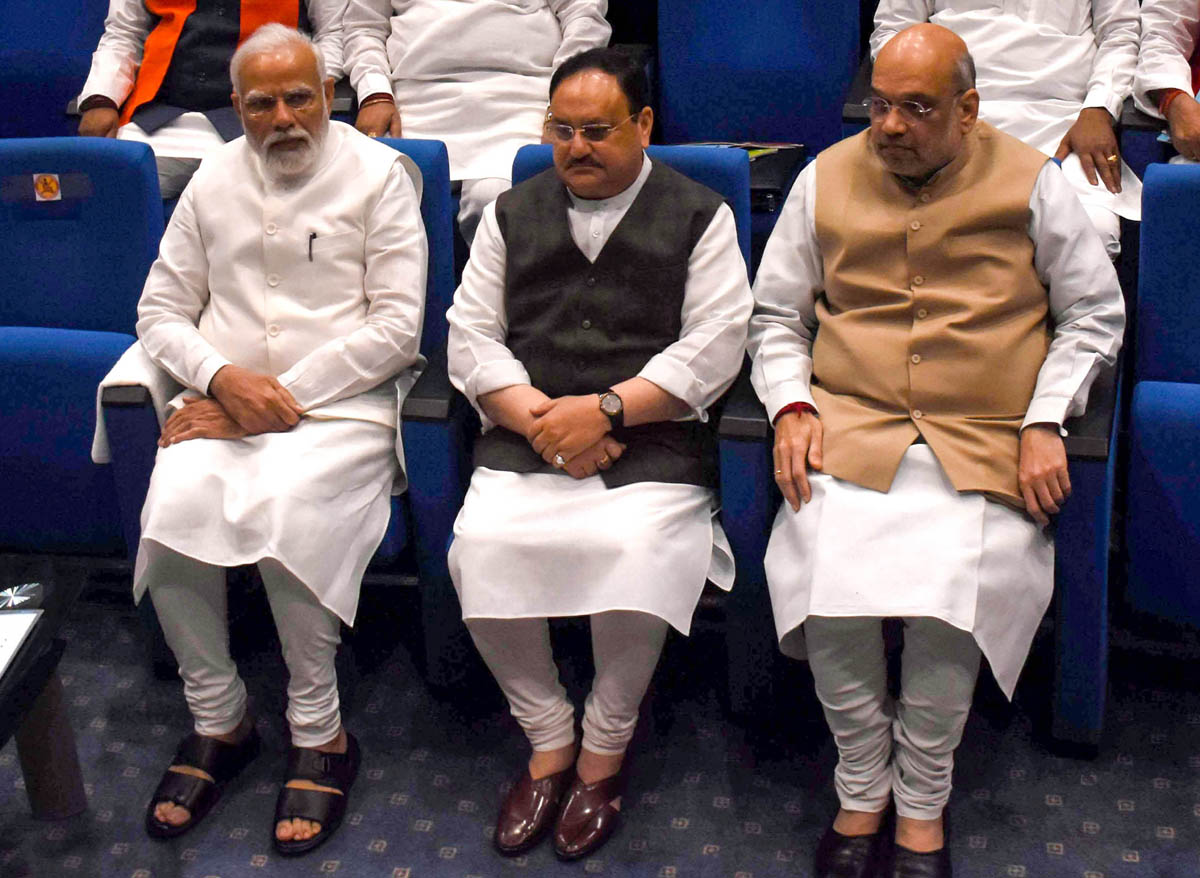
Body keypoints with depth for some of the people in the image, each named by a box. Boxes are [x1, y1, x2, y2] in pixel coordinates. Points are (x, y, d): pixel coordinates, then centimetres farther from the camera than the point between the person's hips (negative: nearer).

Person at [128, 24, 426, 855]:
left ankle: (320, 732, -13)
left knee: (282, 511, -32)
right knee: (173, 509, -25)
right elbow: (161, 311, 13)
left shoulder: (376, 174, 1)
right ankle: (218, 718, -4)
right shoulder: (214, 180, 14)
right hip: (224, 399, 4)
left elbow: (397, 326, -6)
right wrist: (223, 378, -9)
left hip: (341, 402, -4)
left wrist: (279, 399, -12)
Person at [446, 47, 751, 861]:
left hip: (651, 446, -2)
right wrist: (535, 417, -7)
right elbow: (471, 335, 10)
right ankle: (548, 738, -2)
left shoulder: (699, 215, 8)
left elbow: (714, 344, -3)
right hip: (526, 440, 3)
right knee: (480, 549, -25)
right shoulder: (513, 212, 17)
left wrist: (605, 409, -13)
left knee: (637, 554, -31)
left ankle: (604, 748, -4)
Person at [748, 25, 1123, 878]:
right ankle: (862, 796, 0)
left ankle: (923, 806, -1)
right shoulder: (827, 179, 10)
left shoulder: (1031, 182, 5)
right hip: (851, 426, 2)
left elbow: (1094, 314, 11)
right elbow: (776, 314, 17)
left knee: (949, 602, -26)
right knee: (830, 591, -24)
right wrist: (790, 407, 0)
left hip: (986, 442, -1)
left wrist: (1045, 422, -1)